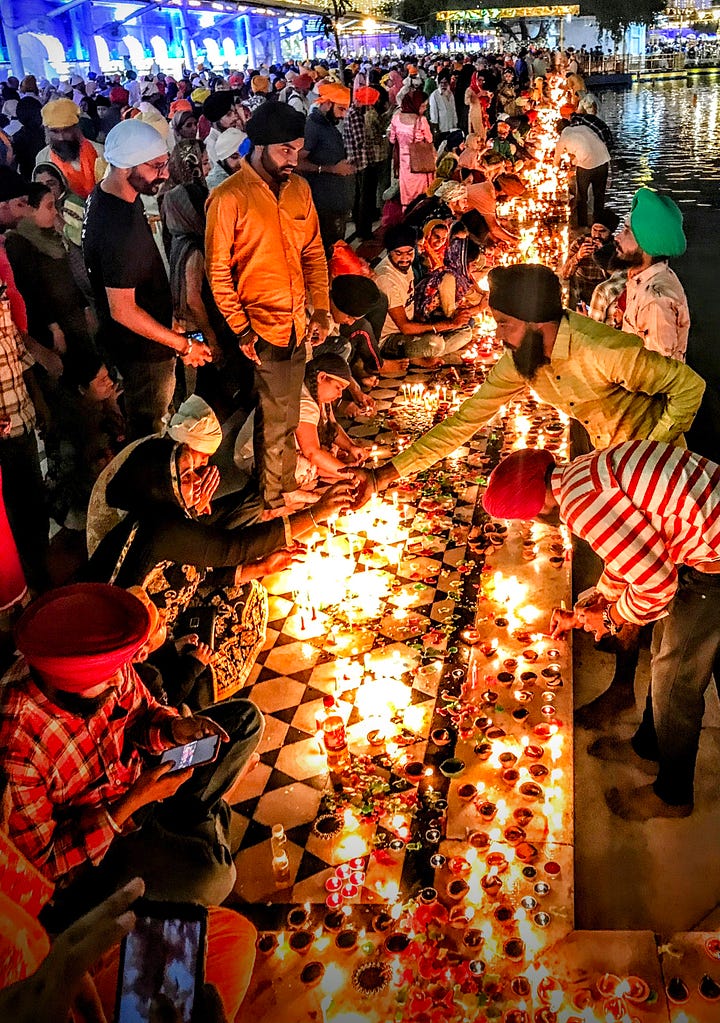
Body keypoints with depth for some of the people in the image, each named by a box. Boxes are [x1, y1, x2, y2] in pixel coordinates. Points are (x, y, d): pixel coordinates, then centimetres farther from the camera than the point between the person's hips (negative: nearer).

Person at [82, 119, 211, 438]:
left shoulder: (106, 191, -4)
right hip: (142, 348, -10)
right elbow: (123, 310, -30)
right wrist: (183, 345, -22)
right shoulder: (119, 228, -35)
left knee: (143, 425, 28)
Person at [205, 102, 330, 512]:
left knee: (284, 416, 17)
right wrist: (240, 328, -14)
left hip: (297, 325, 5)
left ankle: (283, 486, 33)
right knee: (276, 420, 4)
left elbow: (314, 253, 13)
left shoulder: (299, 188, 6)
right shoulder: (229, 197, -12)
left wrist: (321, 309, 7)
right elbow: (218, 271, -10)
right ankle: (275, 496, 22)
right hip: (261, 329, -5)